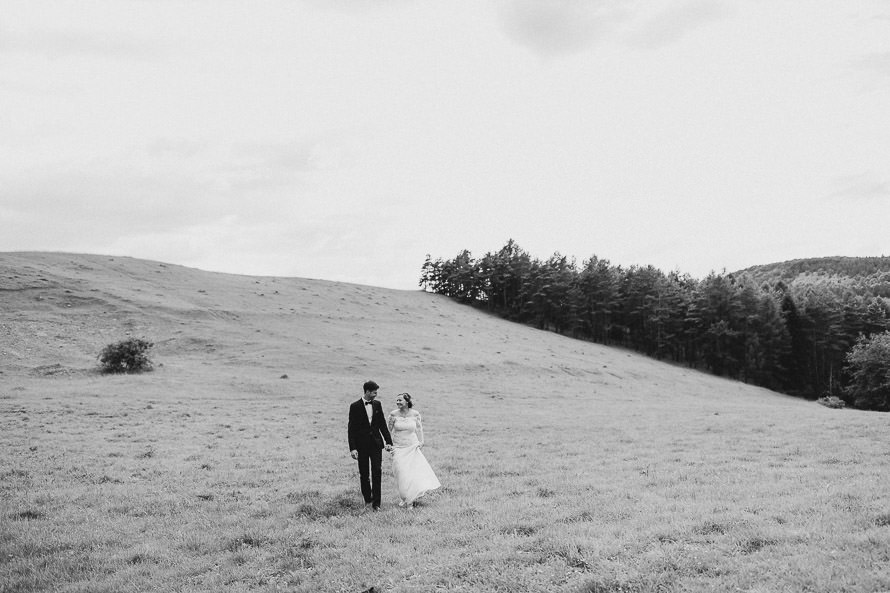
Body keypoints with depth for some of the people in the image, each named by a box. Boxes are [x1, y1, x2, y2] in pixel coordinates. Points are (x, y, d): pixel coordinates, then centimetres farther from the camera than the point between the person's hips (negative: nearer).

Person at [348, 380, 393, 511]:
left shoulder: (377, 404, 5)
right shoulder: (355, 406, -7)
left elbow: (383, 424, 10)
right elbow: (351, 429, -7)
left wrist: (388, 441, 5)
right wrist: (352, 448, -12)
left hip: (376, 443, 2)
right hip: (362, 445, -2)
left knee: (376, 472, -4)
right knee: (364, 474, 8)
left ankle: (376, 502, -1)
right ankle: (367, 498, 26)